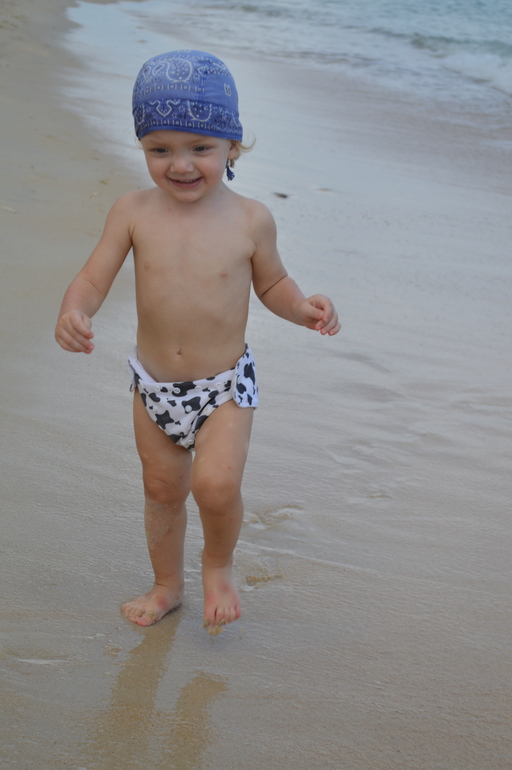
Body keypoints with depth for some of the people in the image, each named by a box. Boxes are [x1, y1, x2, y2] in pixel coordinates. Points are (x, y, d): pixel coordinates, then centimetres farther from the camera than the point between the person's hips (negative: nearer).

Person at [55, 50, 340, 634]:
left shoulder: (250, 220, -10)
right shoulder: (133, 212, -9)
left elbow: (272, 283, 5)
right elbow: (93, 279, -8)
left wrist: (304, 309, -15)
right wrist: (72, 314, -30)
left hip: (224, 386, -2)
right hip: (154, 386, 2)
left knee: (216, 486, -20)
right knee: (161, 490, 17)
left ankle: (219, 565, 13)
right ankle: (167, 585, 42)